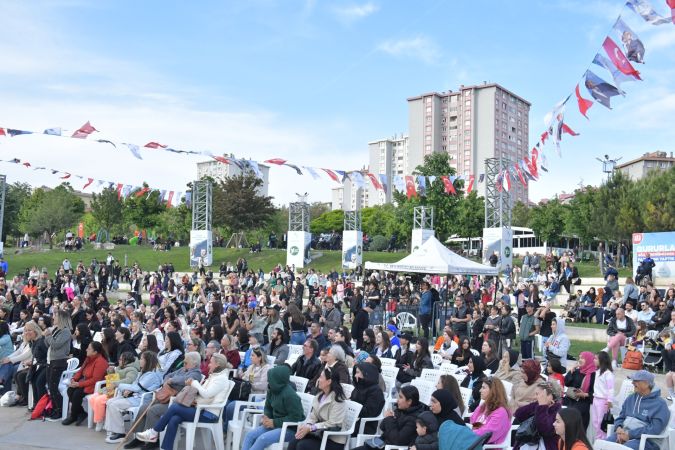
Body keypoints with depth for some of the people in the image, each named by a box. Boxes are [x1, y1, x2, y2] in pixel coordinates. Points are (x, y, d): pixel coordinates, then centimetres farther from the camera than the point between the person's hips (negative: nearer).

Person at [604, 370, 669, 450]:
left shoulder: (660, 404, -2)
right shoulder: (630, 398, 18)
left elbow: (655, 428, -13)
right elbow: (620, 417, 20)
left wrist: (630, 434, -17)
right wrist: (619, 428, -4)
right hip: (624, 433, 5)